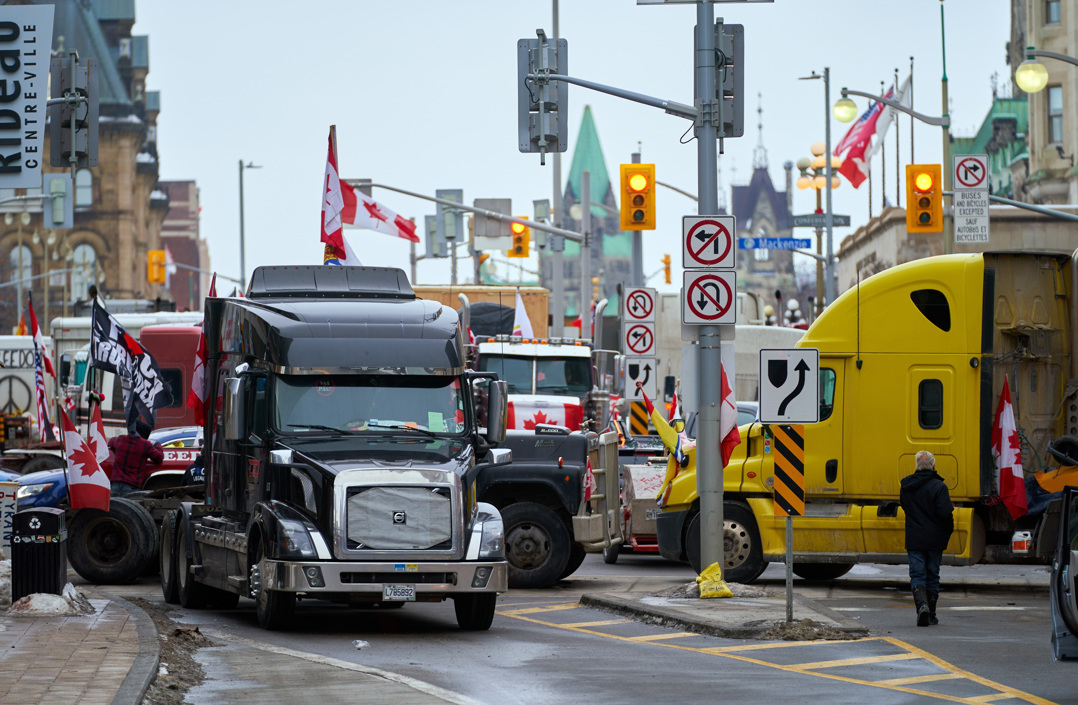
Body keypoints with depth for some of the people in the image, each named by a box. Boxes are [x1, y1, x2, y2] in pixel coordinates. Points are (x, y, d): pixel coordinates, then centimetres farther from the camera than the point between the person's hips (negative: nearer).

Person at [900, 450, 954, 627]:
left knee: (917, 575, 1)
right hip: (934, 539, -2)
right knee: (932, 576, 10)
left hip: (914, 539, 2)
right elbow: (945, 513, -16)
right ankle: (931, 616, 16)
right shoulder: (938, 486, -13)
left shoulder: (906, 485, 3)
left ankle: (922, 605, -25)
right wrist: (947, 533, 0)